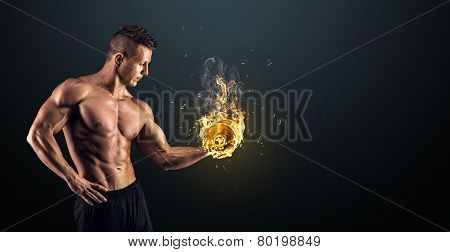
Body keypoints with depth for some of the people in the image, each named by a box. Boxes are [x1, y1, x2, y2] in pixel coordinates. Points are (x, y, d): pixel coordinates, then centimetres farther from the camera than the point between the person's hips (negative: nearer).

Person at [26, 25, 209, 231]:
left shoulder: (140, 109, 8)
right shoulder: (79, 90, -7)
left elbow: (165, 158, 9)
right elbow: (38, 133, -11)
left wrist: (207, 149, 2)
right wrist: (72, 179, -15)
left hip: (133, 197, 6)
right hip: (96, 201, -5)